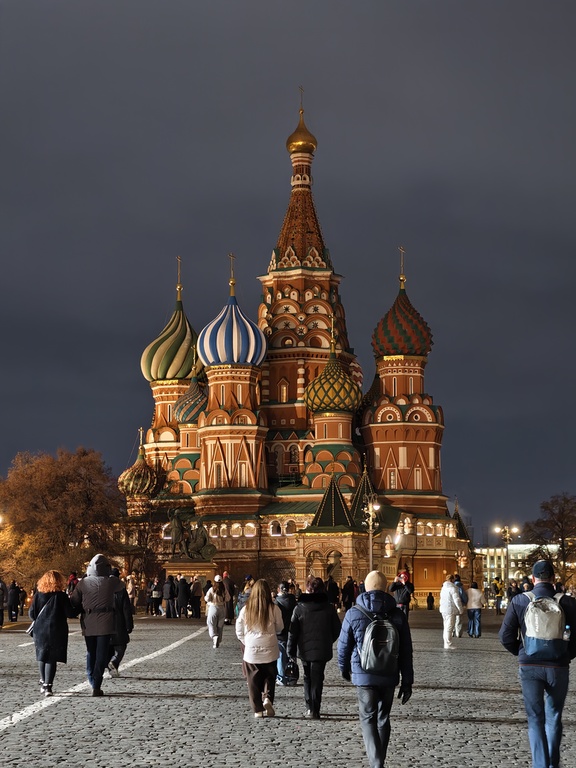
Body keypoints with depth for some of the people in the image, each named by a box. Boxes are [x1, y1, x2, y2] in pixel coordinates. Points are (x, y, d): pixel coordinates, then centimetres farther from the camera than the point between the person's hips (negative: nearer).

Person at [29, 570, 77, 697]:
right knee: (52, 659, 0)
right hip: (56, 631, -3)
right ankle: (47, 686, -5)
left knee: (42, 657, 18)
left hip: (40, 630, 3)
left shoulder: (38, 594, -1)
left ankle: (43, 683, 21)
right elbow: (70, 614, -9)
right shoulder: (61, 596, -9)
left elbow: (31, 613, 0)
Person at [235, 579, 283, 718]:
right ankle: (267, 698, -7)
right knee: (269, 677, 15)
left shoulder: (246, 610, -4)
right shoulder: (274, 609, -9)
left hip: (251, 650, 1)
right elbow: (279, 628, 2)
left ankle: (258, 709, 8)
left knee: (254, 680, 8)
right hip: (269, 650, -1)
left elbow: (239, 631, 2)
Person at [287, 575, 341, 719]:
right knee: (317, 680, 2)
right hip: (322, 650, -1)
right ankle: (314, 710, -4)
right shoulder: (329, 607, -4)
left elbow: (293, 631, -5)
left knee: (308, 678, 17)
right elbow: (337, 629, 3)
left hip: (304, 649, 1)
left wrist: (291, 651, 3)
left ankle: (309, 707, 15)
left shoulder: (299, 608, -7)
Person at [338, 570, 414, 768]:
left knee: (368, 719, 3)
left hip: (363, 675, -2)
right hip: (389, 676, 3)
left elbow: (343, 646, 1)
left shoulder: (353, 614, -7)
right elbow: (406, 651, 0)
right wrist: (407, 682, 6)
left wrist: (344, 668, 21)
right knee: (383, 718, 18)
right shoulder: (398, 614, -3)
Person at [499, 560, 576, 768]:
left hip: (530, 666, 0)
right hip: (558, 667, 0)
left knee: (535, 718, 8)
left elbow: (505, 636, -5)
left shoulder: (519, 601, -5)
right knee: (554, 717, 19)